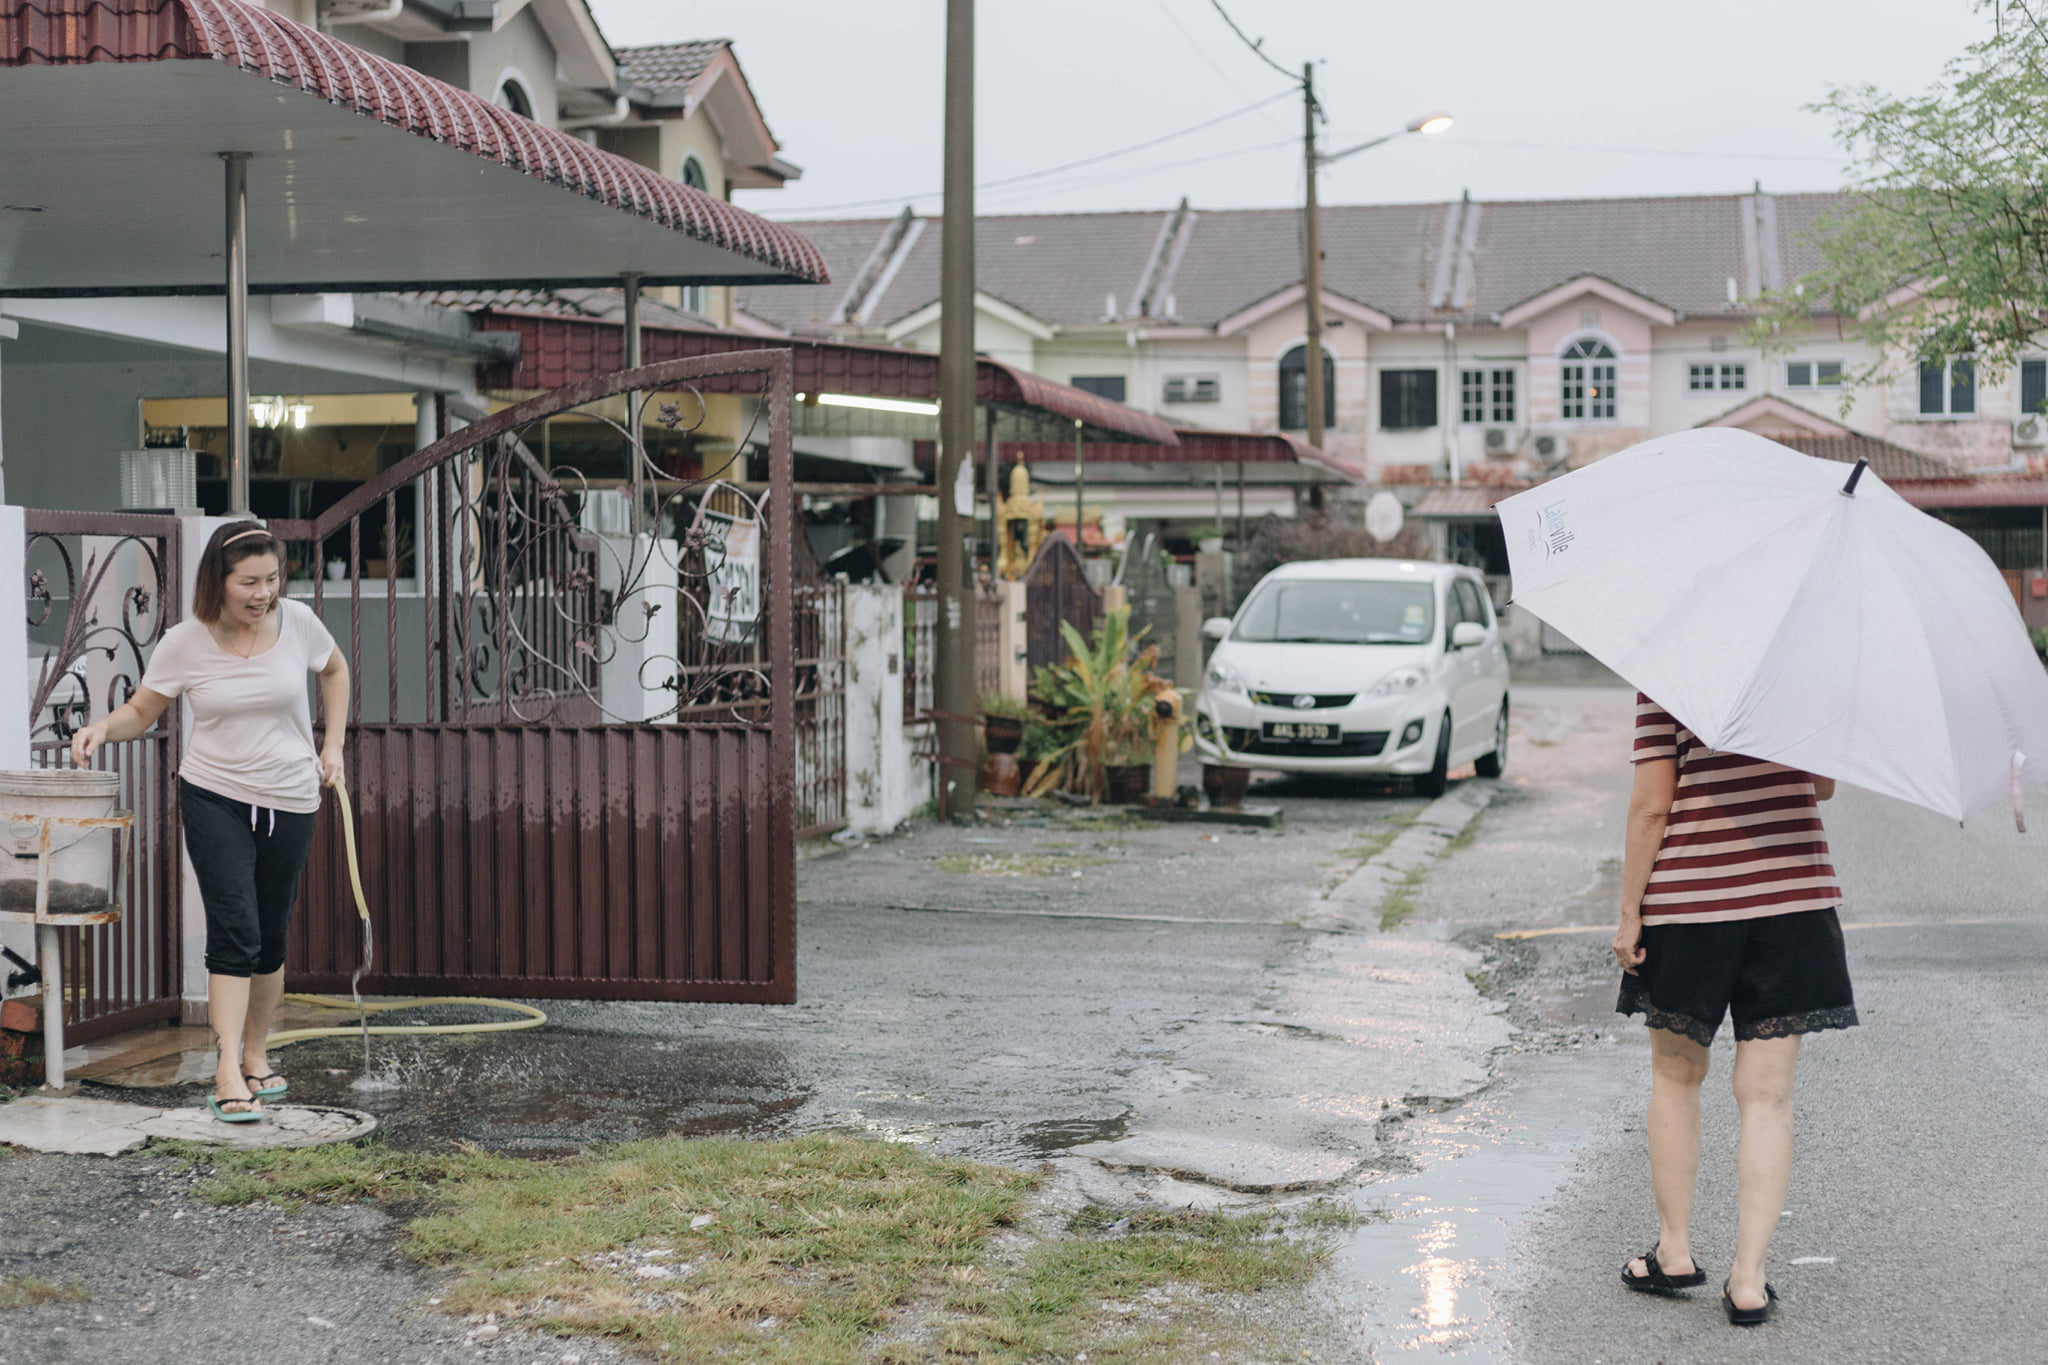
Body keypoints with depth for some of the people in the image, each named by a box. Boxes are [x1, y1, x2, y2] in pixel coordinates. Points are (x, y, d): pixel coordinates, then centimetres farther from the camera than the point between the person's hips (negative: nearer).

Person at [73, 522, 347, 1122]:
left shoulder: (297, 622, -4)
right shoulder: (184, 643, -9)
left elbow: (335, 669, 16)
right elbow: (141, 711, 2)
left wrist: (332, 745, 11)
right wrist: (103, 728, -19)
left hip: (290, 802, 2)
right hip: (214, 798, -2)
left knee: (270, 938, 8)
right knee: (234, 931, -15)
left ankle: (256, 1056, 25)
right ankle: (228, 1072, -16)